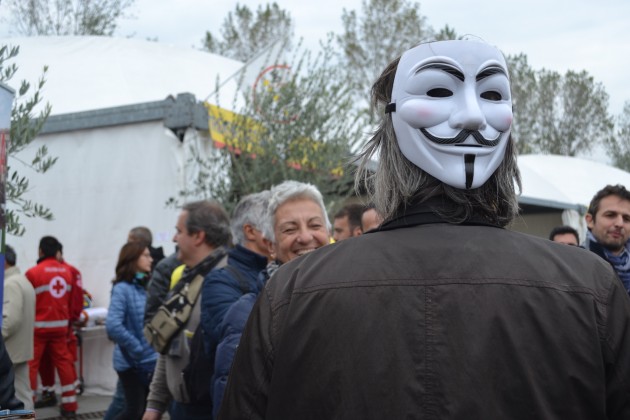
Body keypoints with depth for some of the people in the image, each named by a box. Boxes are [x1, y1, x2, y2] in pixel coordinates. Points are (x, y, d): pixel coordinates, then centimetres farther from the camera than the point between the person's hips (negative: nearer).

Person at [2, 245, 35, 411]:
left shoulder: (10, 284, -16)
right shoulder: (22, 280, 17)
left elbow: (10, 320, -24)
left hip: (7, 353, -10)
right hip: (21, 350, 10)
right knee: (22, 395, 10)